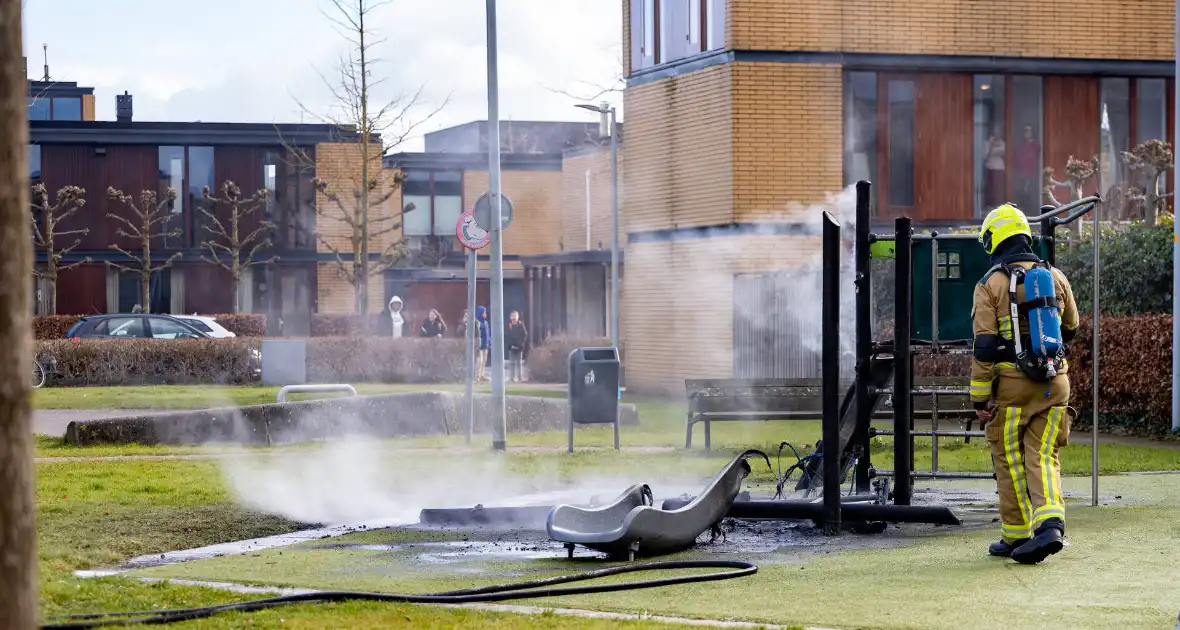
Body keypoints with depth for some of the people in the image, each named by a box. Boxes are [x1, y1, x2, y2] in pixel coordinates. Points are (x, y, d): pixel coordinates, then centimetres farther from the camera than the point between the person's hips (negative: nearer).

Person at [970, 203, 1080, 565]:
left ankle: (1016, 535, 13)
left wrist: (980, 398, -7)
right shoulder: (1055, 277, 6)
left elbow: (984, 346, -11)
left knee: (1009, 459, 8)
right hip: (1054, 382, 3)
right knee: (1043, 456, 6)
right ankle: (1050, 524, -15)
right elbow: (1071, 329, 20)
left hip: (1010, 385, -3)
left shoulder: (990, 285, -7)